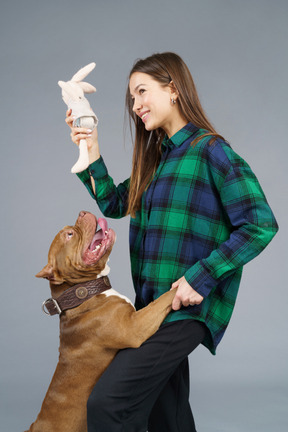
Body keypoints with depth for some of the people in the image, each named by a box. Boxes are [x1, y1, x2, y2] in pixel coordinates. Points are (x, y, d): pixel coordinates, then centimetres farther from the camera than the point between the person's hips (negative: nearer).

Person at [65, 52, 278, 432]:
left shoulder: (210, 150, -11)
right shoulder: (157, 157, 15)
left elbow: (260, 225, -17)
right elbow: (114, 204, 21)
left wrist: (199, 278, -20)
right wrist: (91, 154, 10)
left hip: (188, 307, -8)